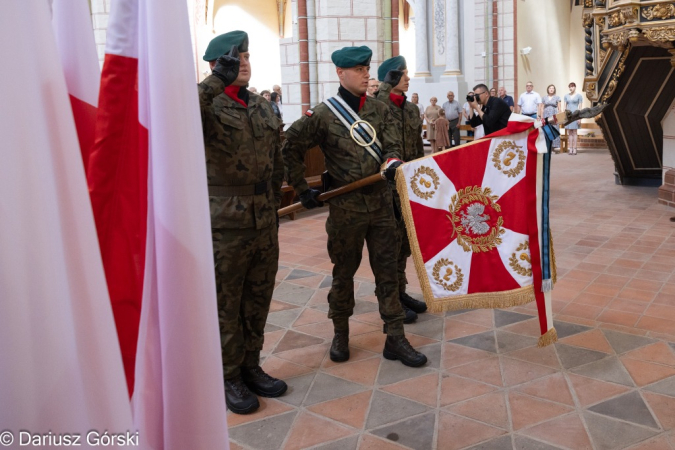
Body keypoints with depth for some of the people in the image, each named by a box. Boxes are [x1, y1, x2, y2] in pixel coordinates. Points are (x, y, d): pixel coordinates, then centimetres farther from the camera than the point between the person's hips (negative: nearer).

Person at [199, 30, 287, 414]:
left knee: (259, 300, 15)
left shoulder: (264, 106, 12)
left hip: (265, 220, 6)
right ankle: (230, 378, 21)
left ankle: (251, 367, 32)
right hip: (226, 222, -6)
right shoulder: (209, 105, -7)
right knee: (226, 304, 6)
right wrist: (216, 81, -30)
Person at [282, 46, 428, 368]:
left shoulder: (380, 110, 8)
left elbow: (392, 146, 2)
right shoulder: (323, 115, -6)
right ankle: (340, 334, 29)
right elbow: (289, 150, -2)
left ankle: (395, 339, 16)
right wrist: (302, 190, -1)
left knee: (387, 271, 6)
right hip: (345, 207, -3)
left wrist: (391, 162, -22)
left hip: (381, 202, 4)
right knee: (344, 272, 10)